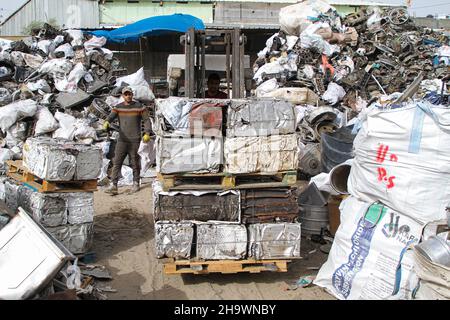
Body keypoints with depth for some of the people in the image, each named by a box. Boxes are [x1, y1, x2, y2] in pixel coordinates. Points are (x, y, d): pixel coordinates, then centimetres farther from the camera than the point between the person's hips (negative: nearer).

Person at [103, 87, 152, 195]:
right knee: (116, 163, -6)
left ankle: (136, 184, 22)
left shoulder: (139, 106, 0)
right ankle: (113, 186, -9)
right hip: (122, 140, 2)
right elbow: (111, 116, -10)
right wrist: (106, 122, -33)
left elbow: (146, 120, 0)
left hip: (135, 141, -2)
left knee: (135, 163, 6)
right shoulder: (118, 107, 5)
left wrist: (147, 133, -12)